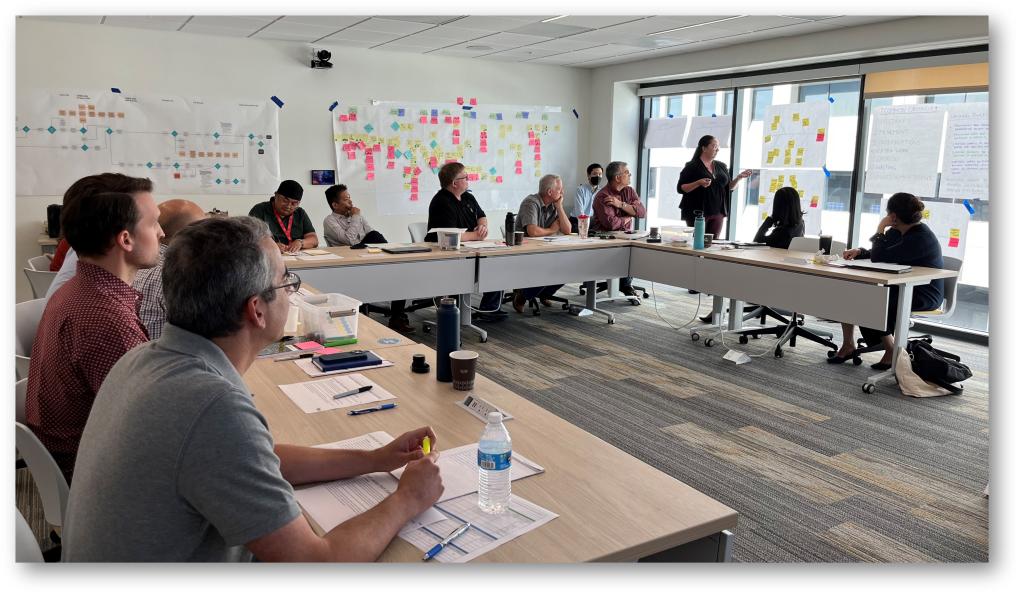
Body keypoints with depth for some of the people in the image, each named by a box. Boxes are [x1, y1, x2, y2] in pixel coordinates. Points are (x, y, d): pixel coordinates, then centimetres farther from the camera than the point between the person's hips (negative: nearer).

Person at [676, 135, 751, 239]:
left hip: (717, 213, 5)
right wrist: (698, 183, -23)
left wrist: (739, 177, 0)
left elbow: (729, 186, 17)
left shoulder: (721, 166, 12)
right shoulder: (692, 166, -4)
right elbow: (680, 188, -9)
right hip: (697, 213, -5)